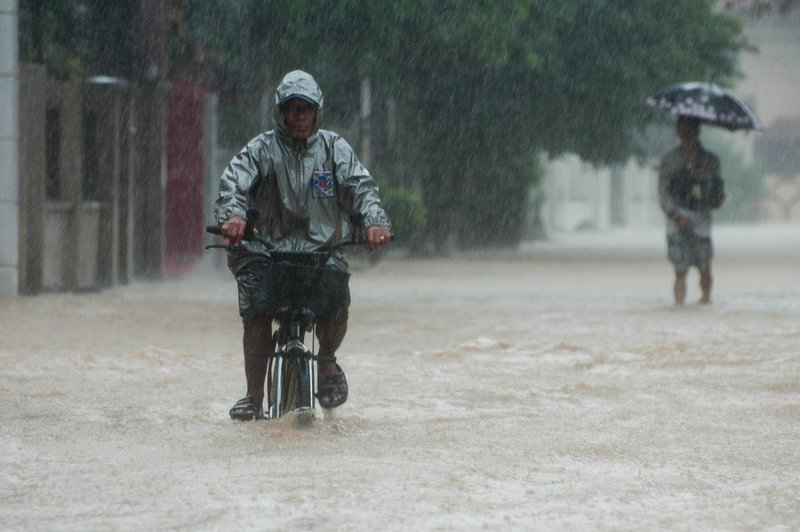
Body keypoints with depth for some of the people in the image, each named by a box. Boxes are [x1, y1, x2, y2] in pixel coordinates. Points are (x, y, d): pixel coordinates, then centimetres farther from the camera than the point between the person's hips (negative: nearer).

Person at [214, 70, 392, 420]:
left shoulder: (334, 148, 10)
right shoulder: (262, 149, 5)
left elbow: (360, 185, -2)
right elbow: (233, 182, -9)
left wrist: (375, 220, -22)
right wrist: (232, 215, -32)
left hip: (322, 249, 1)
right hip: (268, 247, -1)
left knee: (337, 305, -23)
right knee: (257, 312, -22)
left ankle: (327, 360, 11)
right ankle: (254, 398, -11)